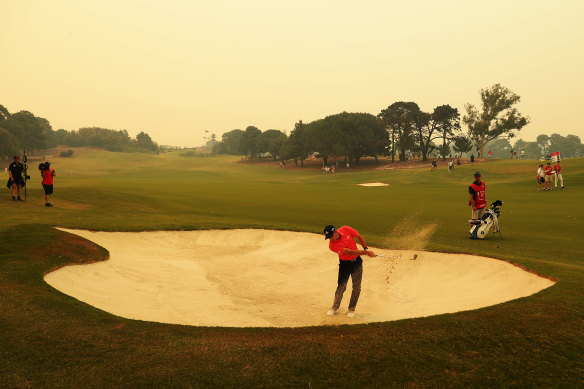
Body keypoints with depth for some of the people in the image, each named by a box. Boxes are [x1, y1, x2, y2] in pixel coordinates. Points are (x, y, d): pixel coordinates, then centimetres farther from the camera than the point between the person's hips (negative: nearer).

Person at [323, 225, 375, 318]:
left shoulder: (346, 229, -16)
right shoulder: (332, 245, -24)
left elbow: (359, 237, 0)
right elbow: (350, 252, -29)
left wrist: (366, 248, -11)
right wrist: (366, 252, -31)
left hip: (357, 261, 2)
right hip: (345, 264, -2)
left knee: (356, 287, 4)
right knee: (341, 286, -2)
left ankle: (351, 309, 17)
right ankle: (335, 307, 17)